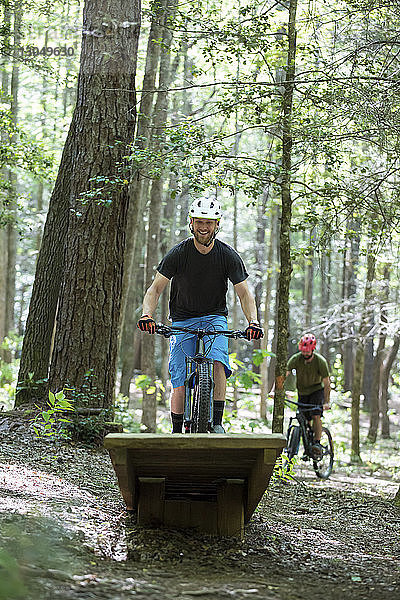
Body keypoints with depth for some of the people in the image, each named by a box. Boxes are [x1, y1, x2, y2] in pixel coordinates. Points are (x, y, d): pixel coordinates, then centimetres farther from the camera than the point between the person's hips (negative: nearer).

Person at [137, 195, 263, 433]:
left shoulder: (228, 255, -10)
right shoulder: (178, 253, -12)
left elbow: (244, 293, -10)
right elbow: (155, 289, -11)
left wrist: (253, 321, -28)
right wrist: (147, 315, -30)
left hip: (215, 318, 0)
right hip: (182, 321, 0)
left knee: (218, 361, -28)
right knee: (181, 384, -9)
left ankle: (217, 423, -22)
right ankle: (176, 433, 6)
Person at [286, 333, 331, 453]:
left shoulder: (320, 361, -23)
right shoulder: (296, 359, -18)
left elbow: (326, 383, -21)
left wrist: (326, 402, -29)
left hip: (317, 390, -2)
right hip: (302, 392, 2)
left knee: (316, 416, -23)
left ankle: (317, 442, -20)